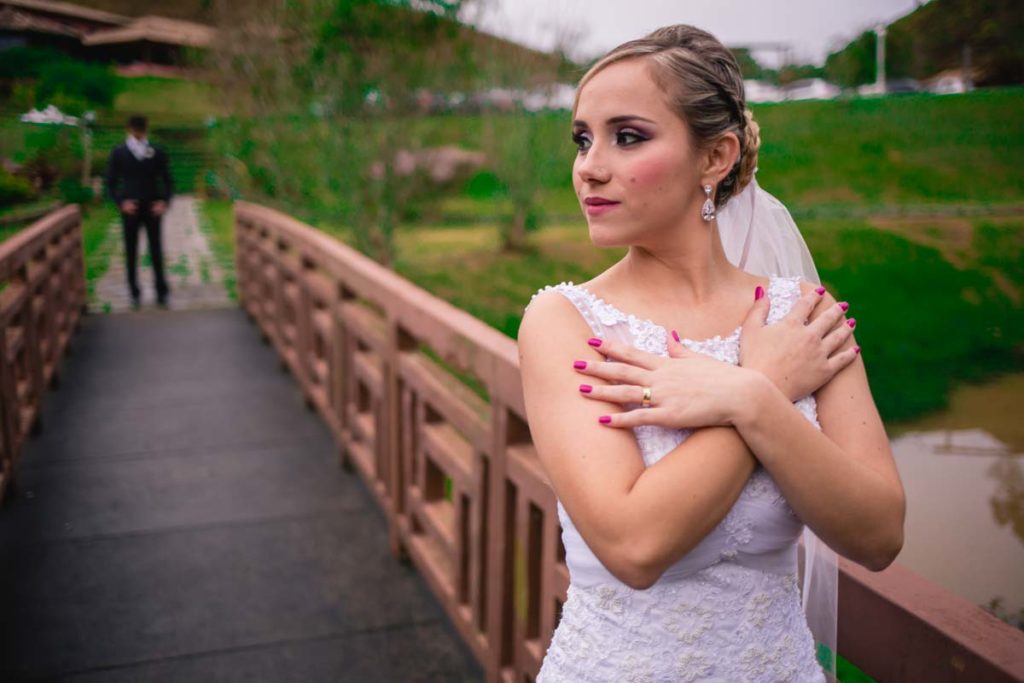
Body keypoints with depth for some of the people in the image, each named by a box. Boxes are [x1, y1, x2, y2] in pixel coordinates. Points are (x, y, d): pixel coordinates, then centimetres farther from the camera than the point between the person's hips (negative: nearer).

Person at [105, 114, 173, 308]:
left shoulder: (156, 152, 2)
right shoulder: (118, 152, 1)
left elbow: (167, 180, 5)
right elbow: (110, 182, 2)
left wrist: (164, 202, -9)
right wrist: (121, 202, -11)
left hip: (153, 208, 0)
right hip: (130, 208, 0)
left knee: (156, 251, 3)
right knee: (131, 252, 5)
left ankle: (162, 292, 11)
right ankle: (134, 294, 13)